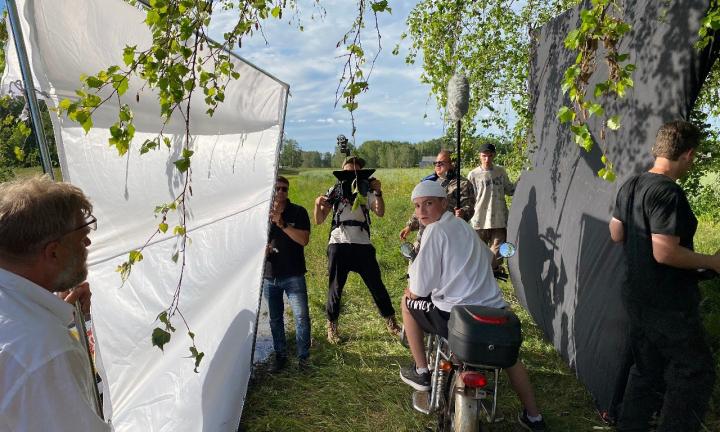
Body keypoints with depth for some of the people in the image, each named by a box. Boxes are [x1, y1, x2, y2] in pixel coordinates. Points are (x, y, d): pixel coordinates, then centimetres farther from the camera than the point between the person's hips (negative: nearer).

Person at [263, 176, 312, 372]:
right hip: (269, 276, 3)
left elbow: (304, 239, -15)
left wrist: (282, 224, -22)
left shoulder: (298, 212, -4)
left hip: (293, 275, -3)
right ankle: (280, 356, 28)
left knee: (301, 316, -7)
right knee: (275, 319, 13)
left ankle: (303, 357, 9)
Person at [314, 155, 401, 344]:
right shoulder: (335, 191, 6)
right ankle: (332, 326, 25)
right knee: (335, 287, 9)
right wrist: (318, 205, -19)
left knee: (376, 284, 5)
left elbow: (380, 213, -11)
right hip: (339, 245, 0)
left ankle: (390, 321, 22)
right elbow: (319, 220, 2)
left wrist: (378, 193, -27)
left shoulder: (366, 191, 6)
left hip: (362, 245, 0)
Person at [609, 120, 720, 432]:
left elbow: (616, 234, 13)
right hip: (668, 305, -9)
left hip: (637, 298, 9)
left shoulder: (631, 185, 6)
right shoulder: (668, 193, -22)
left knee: (646, 371, 20)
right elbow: (665, 253, -26)